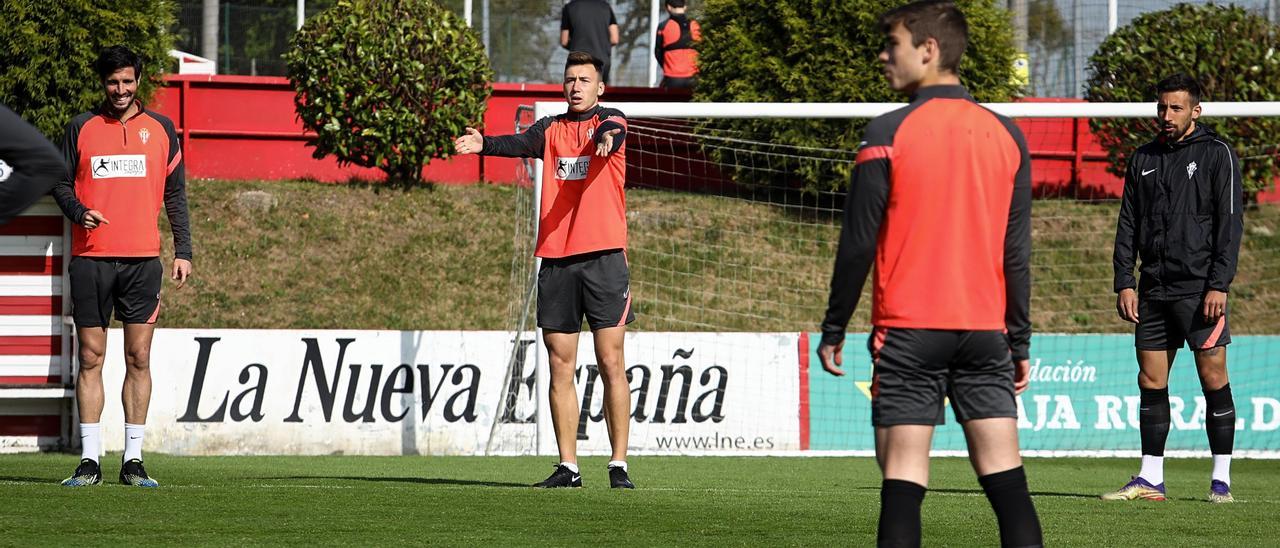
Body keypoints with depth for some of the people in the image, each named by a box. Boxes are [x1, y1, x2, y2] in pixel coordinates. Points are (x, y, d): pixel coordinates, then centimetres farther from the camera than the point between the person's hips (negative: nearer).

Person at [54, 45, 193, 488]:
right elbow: (61, 182, 10)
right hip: (91, 259, 0)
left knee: (139, 359, -1)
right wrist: (79, 212, -11)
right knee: (90, 357, 0)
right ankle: (90, 460, 2)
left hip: (142, 260, 0)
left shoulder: (160, 129, 9)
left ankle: (133, 460, 3)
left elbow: (175, 193, 12)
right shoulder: (81, 128, 7)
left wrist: (183, 250, 5)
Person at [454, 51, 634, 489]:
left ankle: (619, 466, 0)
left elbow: (612, 133, -19)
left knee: (611, 363, -3)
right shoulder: (551, 129, 13)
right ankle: (567, 467, 9)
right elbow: (522, 144, -7)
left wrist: (606, 139, -45)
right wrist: (484, 144, -29)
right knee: (560, 367, 4)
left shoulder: (610, 121, 4)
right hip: (555, 260, 4)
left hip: (603, 258, -4)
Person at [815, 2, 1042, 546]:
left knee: (903, 478, -3)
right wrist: (1020, 342, 13)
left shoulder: (887, 134, -6)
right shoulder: (1004, 134, 7)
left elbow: (857, 244, -5)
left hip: (908, 331, -4)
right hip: (985, 331, 4)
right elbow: (1017, 251, 8)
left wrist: (833, 330, 5)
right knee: (1005, 476, 3)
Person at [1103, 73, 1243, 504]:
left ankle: (1221, 480, 0)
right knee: (1151, 382, 4)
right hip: (1154, 290, 5)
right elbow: (1128, 225, 15)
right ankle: (1150, 480, 8)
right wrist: (1124, 282, 5)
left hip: (1199, 287, -5)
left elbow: (1230, 222, -6)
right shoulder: (1143, 159, 14)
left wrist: (1219, 285, -13)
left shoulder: (1216, 154, -1)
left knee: (1213, 378, -5)